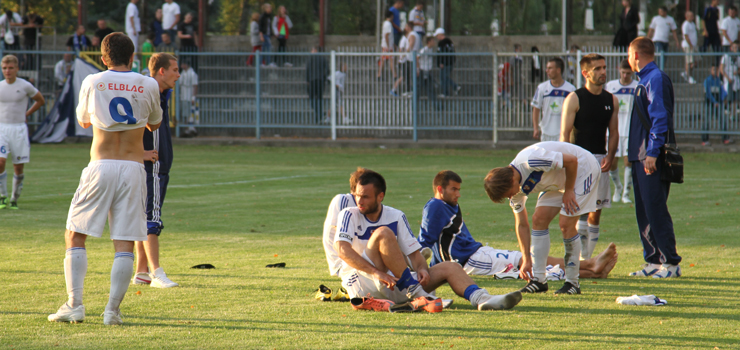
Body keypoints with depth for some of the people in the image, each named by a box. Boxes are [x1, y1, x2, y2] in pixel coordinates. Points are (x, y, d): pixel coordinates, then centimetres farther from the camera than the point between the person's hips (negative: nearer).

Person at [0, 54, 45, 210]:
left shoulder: (25, 86, -3)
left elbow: (40, 100, 12)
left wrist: (26, 114, 6)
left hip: (19, 129, -1)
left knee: (18, 167, 2)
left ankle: (14, 200, 16)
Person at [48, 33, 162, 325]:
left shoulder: (92, 83, 0)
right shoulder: (148, 86, 2)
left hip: (100, 167, -1)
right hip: (133, 168, 1)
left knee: (74, 237, 9)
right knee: (124, 244, 2)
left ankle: (74, 304, 0)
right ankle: (113, 310, -5)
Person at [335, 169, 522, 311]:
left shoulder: (396, 216, 11)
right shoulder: (349, 215, -2)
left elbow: (414, 253, 11)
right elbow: (342, 250, -19)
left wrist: (422, 268, -14)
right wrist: (376, 273, -30)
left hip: (393, 286, 5)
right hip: (360, 285, -5)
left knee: (449, 267, -8)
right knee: (383, 233, -27)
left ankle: (482, 298, -34)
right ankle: (416, 293, -30)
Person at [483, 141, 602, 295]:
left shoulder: (531, 161, -35)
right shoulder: (517, 189, -7)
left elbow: (571, 161, -28)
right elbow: (522, 225, 2)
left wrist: (569, 191, -19)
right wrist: (526, 260, 0)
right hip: (559, 181, 8)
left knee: (566, 223, -16)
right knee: (539, 220, -3)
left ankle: (572, 283, -7)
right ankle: (539, 280, 1)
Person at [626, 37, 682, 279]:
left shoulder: (656, 79, -11)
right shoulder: (645, 80, 18)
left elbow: (660, 118, -19)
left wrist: (652, 153, -23)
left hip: (652, 158, -10)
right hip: (641, 157, 10)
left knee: (656, 210, -10)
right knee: (644, 211, 10)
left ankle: (670, 263, -8)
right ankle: (653, 261, 14)